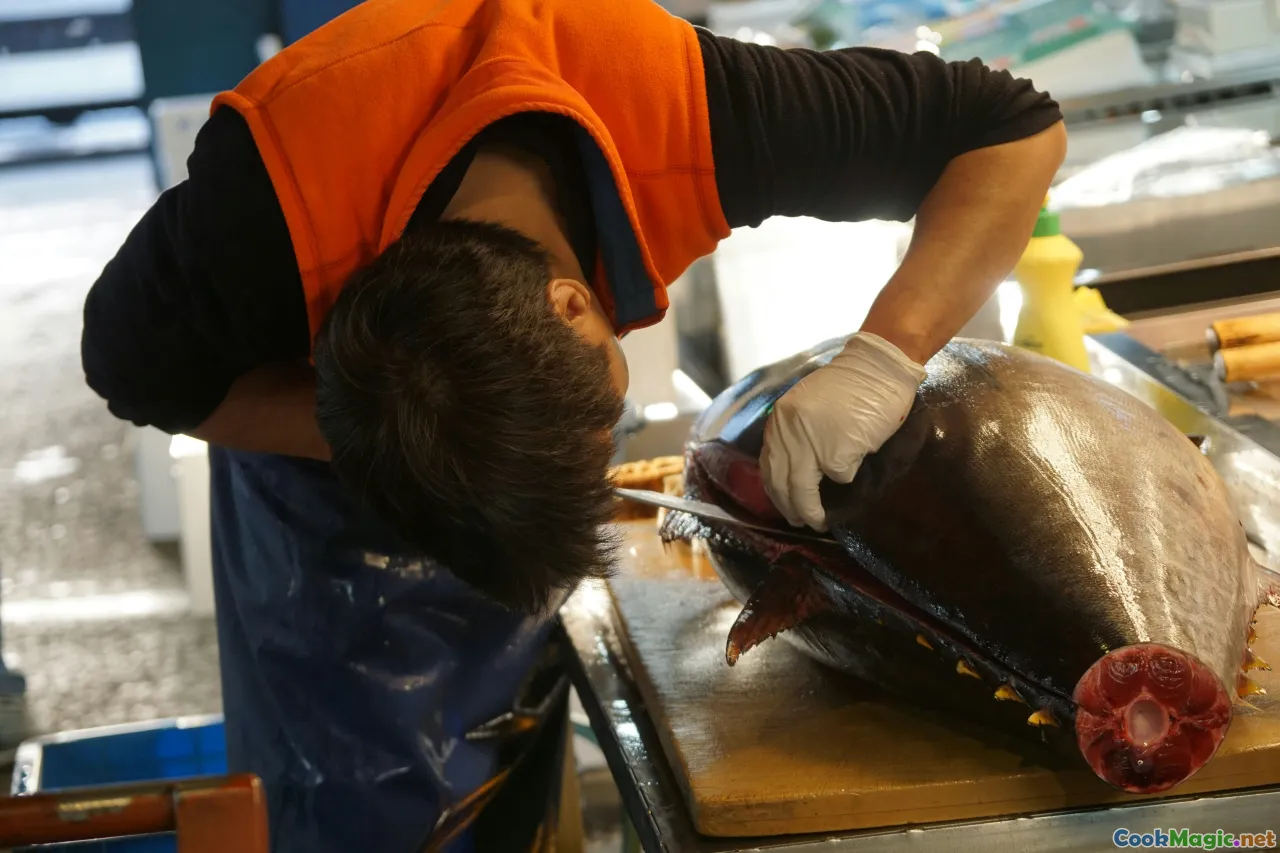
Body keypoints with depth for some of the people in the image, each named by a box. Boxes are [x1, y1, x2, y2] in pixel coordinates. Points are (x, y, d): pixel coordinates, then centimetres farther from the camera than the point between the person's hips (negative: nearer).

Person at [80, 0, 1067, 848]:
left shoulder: (677, 97, -40)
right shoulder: (258, 203, -44)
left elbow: (1016, 129, -30)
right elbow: (140, 370, -23)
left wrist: (887, 354, -44)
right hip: (310, 414, -2)